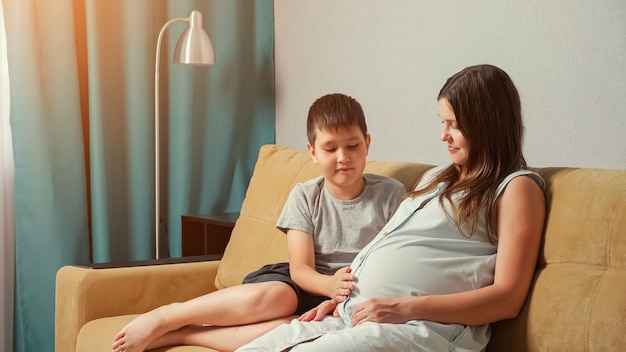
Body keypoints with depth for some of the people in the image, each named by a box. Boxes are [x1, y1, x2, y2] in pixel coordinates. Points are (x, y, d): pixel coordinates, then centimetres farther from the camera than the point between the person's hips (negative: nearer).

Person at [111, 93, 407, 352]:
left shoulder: (391, 194, 1)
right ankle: (165, 317, -22)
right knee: (269, 297, -39)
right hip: (305, 286, 1)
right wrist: (330, 284, -30)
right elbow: (300, 268, -5)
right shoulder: (305, 197, 2)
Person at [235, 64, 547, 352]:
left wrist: (407, 307, -16)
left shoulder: (516, 187, 2)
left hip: (423, 327, -8)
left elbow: (508, 297, -9)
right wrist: (343, 297, 10)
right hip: (352, 315, 8)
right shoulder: (435, 178, 27)